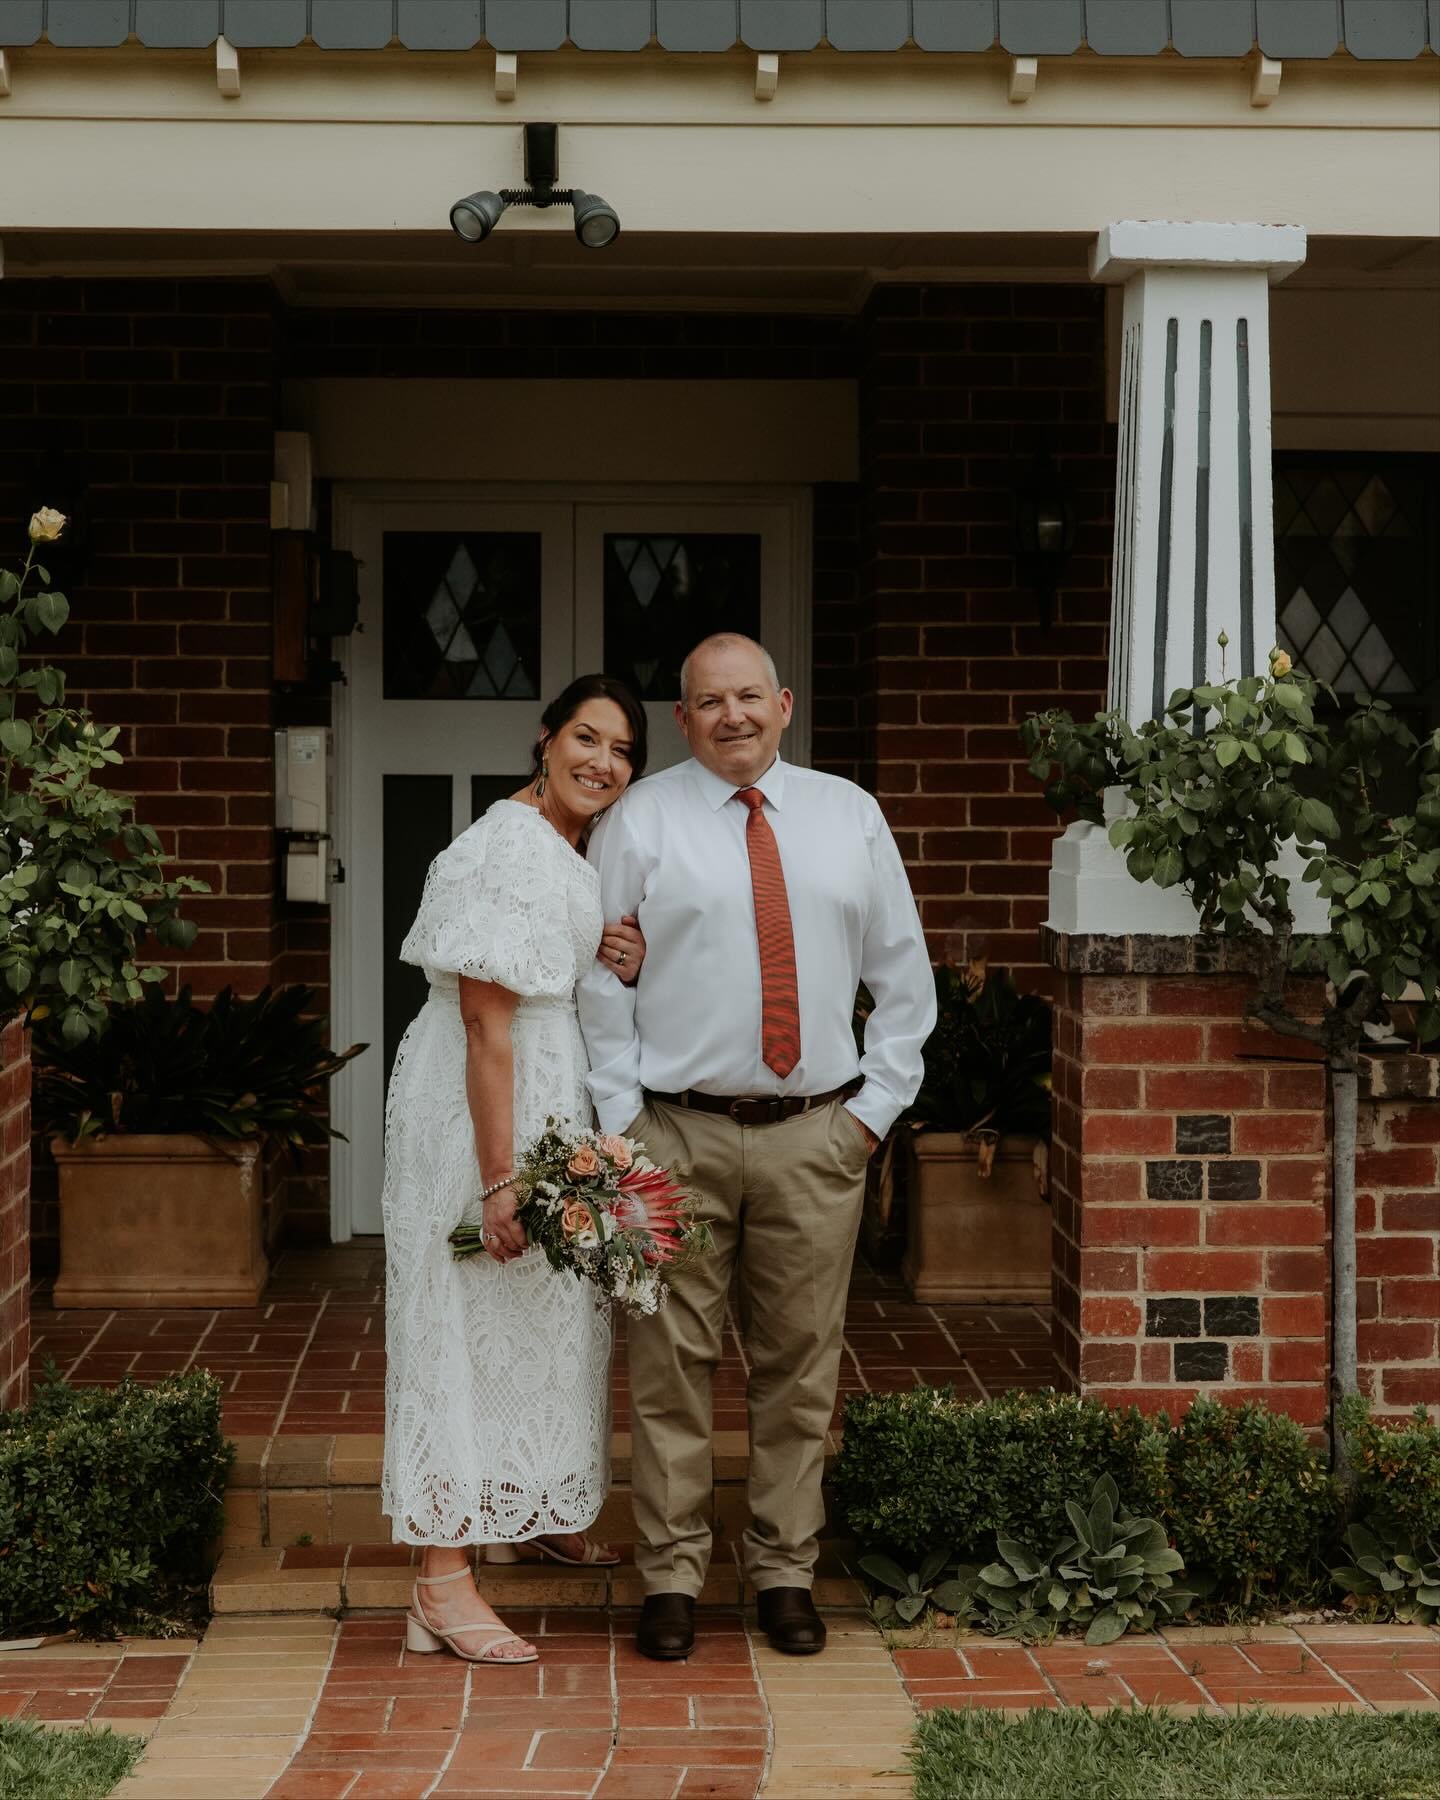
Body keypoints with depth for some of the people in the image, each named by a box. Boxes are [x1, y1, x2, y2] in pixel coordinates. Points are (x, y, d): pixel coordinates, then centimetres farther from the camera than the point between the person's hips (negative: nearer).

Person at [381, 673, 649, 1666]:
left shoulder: (579, 851, 11)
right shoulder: (515, 846, -19)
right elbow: (487, 1018, -24)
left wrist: (628, 967, -4)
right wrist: (501, 1174, -27)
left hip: (555, 1095, 10)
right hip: (488, 1108, -10)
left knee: (546, 1312, 21)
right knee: (475, 1318, -7)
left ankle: (544, 1512, 39)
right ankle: (444, 1580, -3)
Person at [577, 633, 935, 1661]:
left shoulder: (850, 816, 10)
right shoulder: (640, 822, 2)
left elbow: (903, 972, 13)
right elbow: (599, 981, 2)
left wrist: (878, 1104, 5)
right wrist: (623, 1124, -4)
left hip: (816, 1134, 2)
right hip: (678, 1132, -2)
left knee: (802, 1362, 7)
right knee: (673, 1362, 1)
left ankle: (787, 1574, 17)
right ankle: (672, 1579, 10)